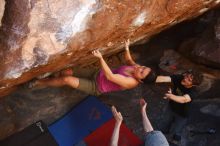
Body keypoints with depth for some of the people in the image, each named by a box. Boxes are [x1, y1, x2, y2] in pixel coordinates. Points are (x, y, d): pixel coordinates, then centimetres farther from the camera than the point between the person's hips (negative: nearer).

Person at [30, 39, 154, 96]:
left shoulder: (132, 82, -29)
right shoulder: (136, 67, -7)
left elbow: (109, 76, -36)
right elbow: (129, 60, 17)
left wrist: (101, 57, -42)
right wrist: (127, 48, -1)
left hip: (96, 87, -7)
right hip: (97, 75, 7)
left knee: (66, 79, -15)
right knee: (67, 72, 0)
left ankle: (41, 83, 10)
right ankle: (51, 80, 28)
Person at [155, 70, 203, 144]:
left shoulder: (192, 92, -37)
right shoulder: (179, 78, -28)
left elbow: (183, 99, -56)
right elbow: (164, 78, -43)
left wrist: (171, 96, -76)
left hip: (181, 114, -4)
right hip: (172, 108, 4)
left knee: (176, 132, 12)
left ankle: (176, 142, 45)